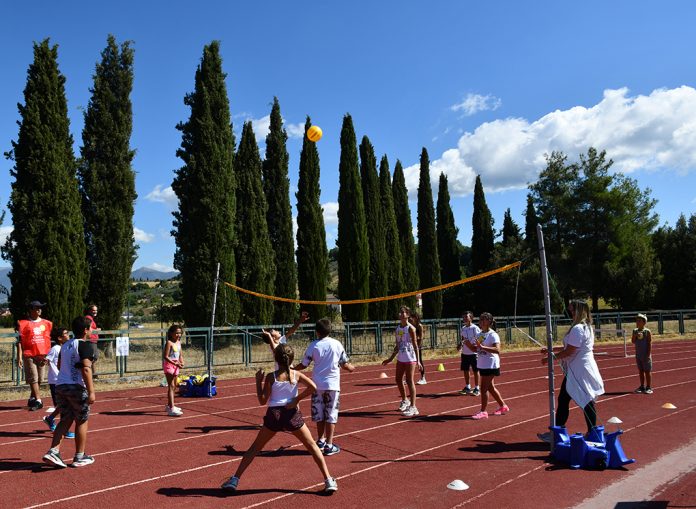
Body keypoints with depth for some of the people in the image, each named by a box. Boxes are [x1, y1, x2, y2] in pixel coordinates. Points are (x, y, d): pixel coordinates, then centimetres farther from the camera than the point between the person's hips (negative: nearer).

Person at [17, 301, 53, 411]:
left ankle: (32, 399, 23)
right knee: (33, 379, -3)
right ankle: (38, 401, -1)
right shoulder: (24, 324, -2)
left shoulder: (46, 323, 8)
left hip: (42, 355, 4)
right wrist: (19, 357, -9)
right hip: (29, 355, -4)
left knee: (40, 379, 8)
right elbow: (20, 341, -4)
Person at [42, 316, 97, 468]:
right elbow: (86, 369, -22)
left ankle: (53, 452, 2)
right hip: (77, 387, -7)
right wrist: (91, 392, -23)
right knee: (82, 421, 7)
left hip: (60, 386, 7)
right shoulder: (84, 345, -12)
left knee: (65, 420, 15)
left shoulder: (65, 345, 13)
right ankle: (79, 457, 14)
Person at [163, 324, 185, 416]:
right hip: (168, 364, -9)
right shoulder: (169, 343, -15)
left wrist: (181, 362, -5)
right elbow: (166, 357, -20)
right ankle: (171, 409, -19)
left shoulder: (179, 342, 10)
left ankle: (169, 406, 31)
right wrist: (175, 363, -27)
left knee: (174, 387, 17)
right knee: (171, 386, -14)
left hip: (176, 365, 9)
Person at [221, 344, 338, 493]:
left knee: (255, 448, 16)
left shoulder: (271, 377, -5)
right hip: (292, 414, 0)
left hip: (274, 415, 0)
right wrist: (296, 399, -8)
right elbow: (313, 387, -15)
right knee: (312, 446, 12)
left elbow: (262, 401, -4)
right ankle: (329, 481, 7)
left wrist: (258, 381, 2)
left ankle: (235, 480, 14)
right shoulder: (296, 375, -2)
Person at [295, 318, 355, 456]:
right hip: (332, 384, -1)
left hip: (317, 384, 1)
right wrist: (351, 368, 26)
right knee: (331, 415, 5)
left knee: (319, 415, 14)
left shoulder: (313, 345, -5)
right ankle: (329, 445, 5)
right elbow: (344, 364, 3)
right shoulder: (337, 344, -2)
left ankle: (320, 441, 26)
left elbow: (304, 364, 0)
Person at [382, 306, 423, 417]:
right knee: (398, 380, 13)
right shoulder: (398, 328, 10)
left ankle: (413, 407, 3)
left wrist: (418, 360, -18)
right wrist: (390, 359, 18)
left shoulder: (410, 328, -11)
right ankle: (405, 401, 34)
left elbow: (415, 345, -12)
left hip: (410, 359, -7)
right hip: (400, 358, 7)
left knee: (409, 381, -4)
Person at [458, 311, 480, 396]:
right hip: (464, 353, 6)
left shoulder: (475, 328, -12)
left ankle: (477, 388, 14)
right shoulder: (463, 328, 8)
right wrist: (460, 345, 1)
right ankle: (467, 387, 25)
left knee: (475, 371, 4)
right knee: (465, 370, 12)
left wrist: (475, 345, -29)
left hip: (473, 353, -6)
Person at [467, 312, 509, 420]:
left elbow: (497, 350, -28)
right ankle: (503, 406, 32)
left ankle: (483, 412, 4)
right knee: (490, 387, 17)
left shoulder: (493, 335, -16)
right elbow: (476, 349, 13)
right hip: (482, 365, 9)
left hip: (491, 365, -8)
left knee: (484, 388, -6)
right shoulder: (480, 334, 9)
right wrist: (469, 345, -7)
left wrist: (482, 347, -35)